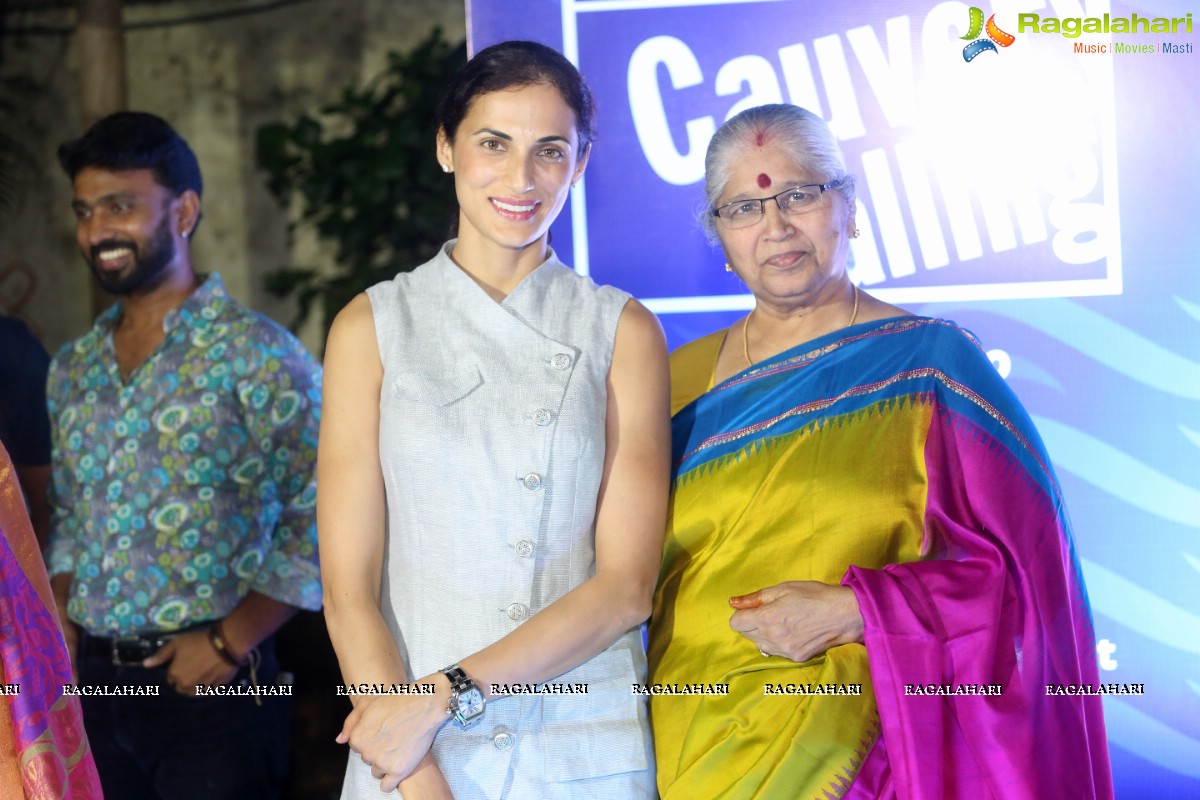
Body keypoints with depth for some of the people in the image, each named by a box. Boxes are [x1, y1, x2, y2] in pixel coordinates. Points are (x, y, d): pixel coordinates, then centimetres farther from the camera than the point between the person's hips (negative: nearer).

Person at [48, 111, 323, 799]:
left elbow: (322, 519, -13)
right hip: (93, 682, 5)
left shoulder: (258, 355, -9)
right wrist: (60, 629, 4)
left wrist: (230, 642, -15)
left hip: (212, 688, -5)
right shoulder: (73, 368, 10)